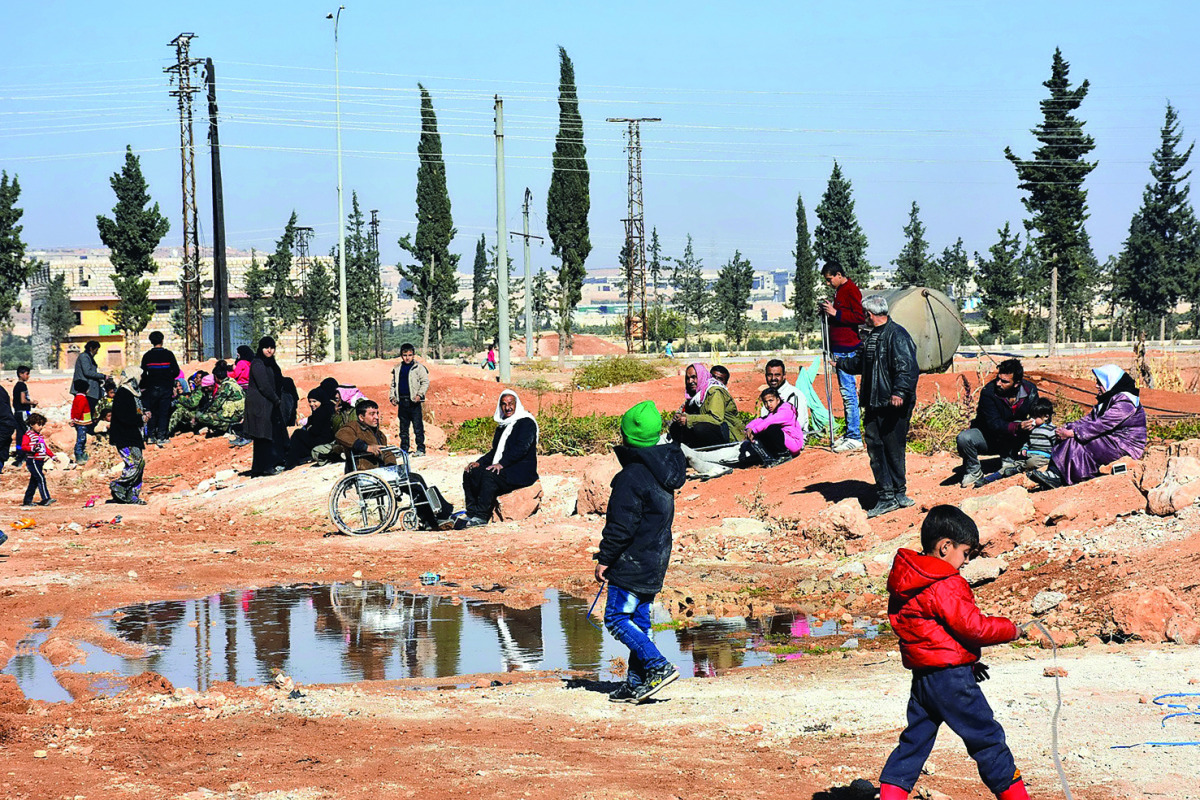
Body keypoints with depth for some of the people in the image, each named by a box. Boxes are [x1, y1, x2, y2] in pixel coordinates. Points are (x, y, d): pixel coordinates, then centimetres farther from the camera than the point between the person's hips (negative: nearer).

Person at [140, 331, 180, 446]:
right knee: (164, 412, 3)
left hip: (152, 388, 1)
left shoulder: (147, 356, -1)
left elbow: (143, 373, 0)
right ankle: (161, 437, -1)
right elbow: (176, 371, -4)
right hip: (166, 388, -1)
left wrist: (142, 387, 13)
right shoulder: (169, 354, -4)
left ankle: (151, 436, 10)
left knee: (152, 412, 13)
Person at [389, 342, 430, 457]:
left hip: (414, 402, -5)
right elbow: (393, 384, 22)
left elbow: (425, 382, -3)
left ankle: (420, 449, -3)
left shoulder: (419, 367, -1)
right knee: (403, 428, 10)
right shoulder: (397, 369, 15)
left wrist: (420, 394, -15)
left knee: (418, 427, -6)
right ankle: (404, 449, 16)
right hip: (402, 402, 5)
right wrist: (392, 397, 10)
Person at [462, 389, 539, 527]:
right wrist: (479, 462, 5)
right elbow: (495, 451, 24)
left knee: (489, 475, -33)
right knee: (470, 473, -7)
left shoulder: (527, 423, -6)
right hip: (502, 469, 9)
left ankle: (481, 516, -33)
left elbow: (521, 448, -18)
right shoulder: (502, 425, 21)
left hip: (522, 473, -9)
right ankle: (472, 514, -12)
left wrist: (501, 464, -27)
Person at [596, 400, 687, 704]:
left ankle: (660, 667, -13)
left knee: (617, 618, -4)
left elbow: (621, 526, -21)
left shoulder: (632, 476, -20)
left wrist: (605, 559, -10)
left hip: (632, 564, -9)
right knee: (639, 620, 14)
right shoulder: (661, 472, 9)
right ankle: (637, 683, 16)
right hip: (655, 562, 9)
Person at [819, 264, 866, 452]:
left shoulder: (851, 290, -11)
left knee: (848, 391, -10)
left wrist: (836, 313, -19)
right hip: (839, 348, 10)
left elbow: (860, 317, -19)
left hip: (847, 349, -10)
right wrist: (829, 312, 11)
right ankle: (849, 435, 16)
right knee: (846, 391, 12)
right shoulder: (839, 291, 18)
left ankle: (854, 438, -9)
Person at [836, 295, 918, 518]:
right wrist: (840, 363, 48)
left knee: (893, 449, -2)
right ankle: (887, 496, 8)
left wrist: (899, 392, -33)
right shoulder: (872, 336, 17)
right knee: (875, 447, 5)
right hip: (874, 405, 9)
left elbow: (906, 367, -22)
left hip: (894, 405, -9)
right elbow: (861, 363, 35)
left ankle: (896, 494, 9)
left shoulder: (897, 335, -12)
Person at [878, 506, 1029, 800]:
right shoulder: (947, 586, -18)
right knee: (987, 737, 2)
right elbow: (972, 627, -18)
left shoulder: (905, 583, 12)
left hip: (922, 676, 8)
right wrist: (1011, 630, -1)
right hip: (951, 677, -8)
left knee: (914, 740, 12)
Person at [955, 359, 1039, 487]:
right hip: (988, 440, -2)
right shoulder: (988, 391, -23)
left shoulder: (1030, 390, -12)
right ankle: (973, 472, -5)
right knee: (964, 439, -33)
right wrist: (1017, 427, -44)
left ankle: (1008, 462, -10)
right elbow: (993, 424, -28)